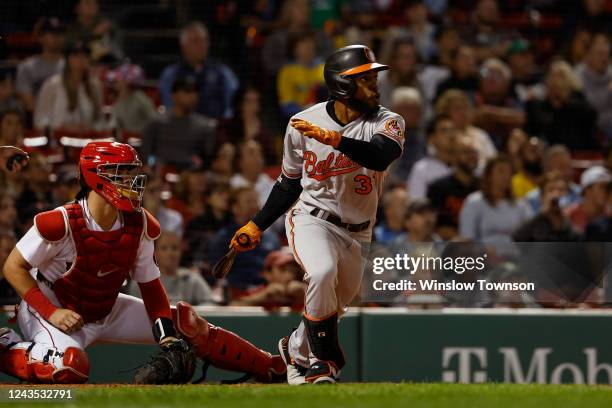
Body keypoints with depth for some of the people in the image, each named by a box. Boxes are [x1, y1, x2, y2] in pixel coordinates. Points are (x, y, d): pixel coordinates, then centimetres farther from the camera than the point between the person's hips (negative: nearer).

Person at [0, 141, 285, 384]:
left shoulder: (139, 225, -7)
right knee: (69, 368, -39)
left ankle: (270, 368, 10)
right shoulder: (61, 223, -25)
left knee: (186, 324, 0)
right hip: (51, 308, -6)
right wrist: (51, 313, -26)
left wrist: (166, 333, -9)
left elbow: (149, 282, 4)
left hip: (106, 312, 7)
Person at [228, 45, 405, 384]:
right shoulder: (303, 123, -5)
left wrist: (333, 139, -41)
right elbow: (289, 182, 9)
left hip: (356, 234, 3)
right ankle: (325, 361, -19)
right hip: (311, 218, -3)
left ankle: (296, 349, 44)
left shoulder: (387, 123, -8)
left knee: (332, 307, 12)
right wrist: (257, 225, 7)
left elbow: (381, 157, -31)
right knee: (322, 271, -32)